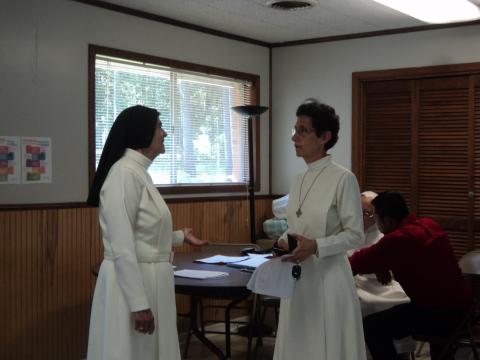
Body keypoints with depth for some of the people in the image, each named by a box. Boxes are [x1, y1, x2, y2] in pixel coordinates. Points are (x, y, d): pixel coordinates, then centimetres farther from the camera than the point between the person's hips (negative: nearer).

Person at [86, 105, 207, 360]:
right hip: (132, 282, -9)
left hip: (147, 280, 9)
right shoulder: (125, 173, -18)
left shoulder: (139, 172, 11)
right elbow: (122, 248, -22)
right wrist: (138, 304, -23)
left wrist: (181, 236, 32)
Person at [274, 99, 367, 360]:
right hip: (297, 278, 7)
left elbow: (355, 235, -13)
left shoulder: (343, 178, -13)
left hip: (328, 277, -7)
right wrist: (284, 241, -2)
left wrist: (316, 246, -23)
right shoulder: (298, 180, 9)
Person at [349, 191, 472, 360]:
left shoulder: (397, 239, -17)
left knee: (372, 326, -11)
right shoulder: (429, 225, 8)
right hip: (460, 304, 9)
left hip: (440, 312, -9)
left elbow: (358, 263, -3)